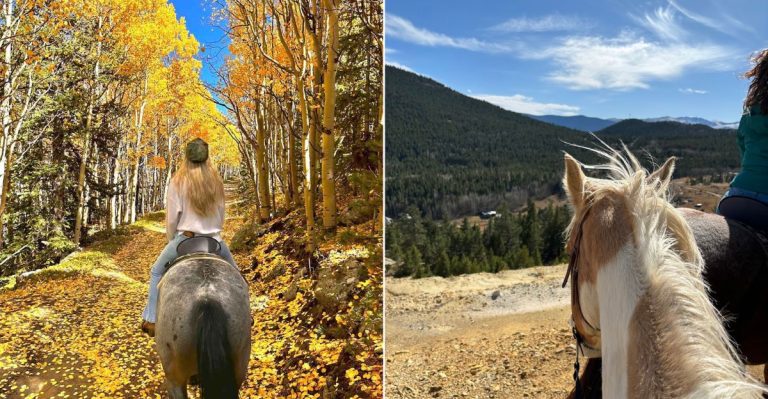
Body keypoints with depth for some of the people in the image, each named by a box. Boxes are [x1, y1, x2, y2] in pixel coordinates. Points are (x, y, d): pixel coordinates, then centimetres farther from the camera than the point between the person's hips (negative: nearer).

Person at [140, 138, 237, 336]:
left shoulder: (178, 181, -5)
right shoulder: (216, 181, 5)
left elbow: (172, 217, -4)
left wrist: (171, 240, 12)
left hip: (186, 237, -2)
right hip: (214, 238, 3)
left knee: (157, 271, 17)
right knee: (233, 272, 23)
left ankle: (151, 320, 12)